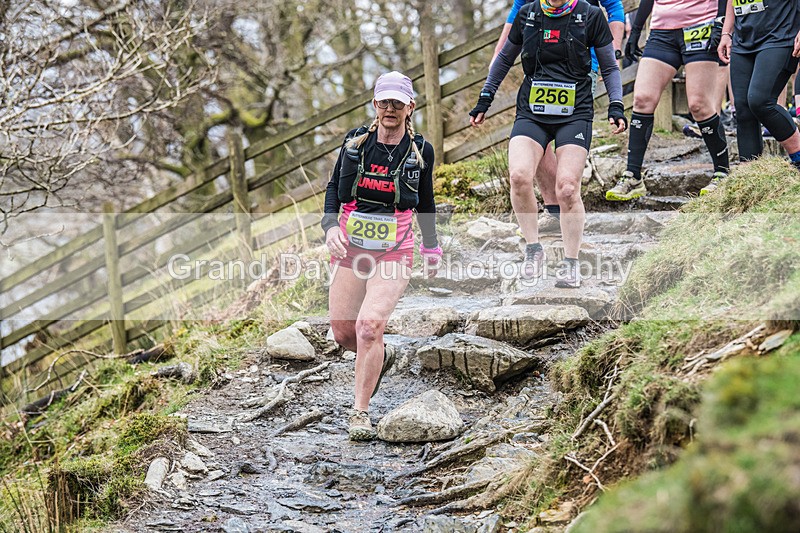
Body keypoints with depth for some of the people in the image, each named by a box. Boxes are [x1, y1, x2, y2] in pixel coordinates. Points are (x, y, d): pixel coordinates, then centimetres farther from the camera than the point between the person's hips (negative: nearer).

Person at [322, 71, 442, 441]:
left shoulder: (421, 150, 1)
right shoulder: (355, 141, 2)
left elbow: (425, 202, 14)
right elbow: (334, 188, 9)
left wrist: (431, 247, 21)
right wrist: (331, 226, -8)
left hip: (394, 253, -3)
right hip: (350, 248, 3)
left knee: (370, 324, -20)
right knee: (343, 332, 4)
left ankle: (360, 412, -8)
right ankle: (381, 357, 40)